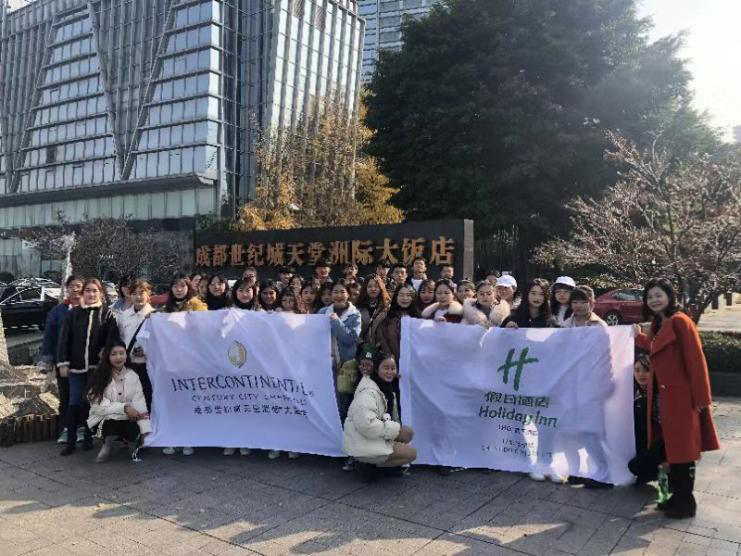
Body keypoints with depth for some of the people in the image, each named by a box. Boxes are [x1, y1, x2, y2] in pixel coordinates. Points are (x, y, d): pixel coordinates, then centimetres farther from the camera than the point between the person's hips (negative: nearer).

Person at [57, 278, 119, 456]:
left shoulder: (107, 313, -1)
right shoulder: (73, 313, 4)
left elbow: (112, 338, -5)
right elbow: (64, 339, 3)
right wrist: (63, 363, -3)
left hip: (97, 366, -1)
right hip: (76, 366, 1)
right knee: (74, 403, 2)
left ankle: (88, 437, 19)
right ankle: (70, 440, 11)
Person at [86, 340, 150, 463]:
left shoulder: (133, 376, 1)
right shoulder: (100, 377, -5)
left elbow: (139, 403, -8)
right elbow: (99, 406, -14)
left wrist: (146, 430, -21)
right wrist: (124, 407, -27)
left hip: (127, 420, 2)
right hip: (104, 420, -2)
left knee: (135, 431, -31)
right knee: (112, 420, -36)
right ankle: (107, 444, -3)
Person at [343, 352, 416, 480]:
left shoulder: (386, 386, 6)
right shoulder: (368, 392, -26)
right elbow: (366, 425, -35)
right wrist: (394, 428, -23)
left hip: (376, 435, 9)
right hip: (363, 443, -9)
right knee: (411, 454, -9)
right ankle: (374, 464, 1)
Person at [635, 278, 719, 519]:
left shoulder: (680, 321, -14)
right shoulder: (657, 325, 12)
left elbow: (696, 360, -17)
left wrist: (701, 398, -18)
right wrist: (638, 336, 30)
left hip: (681, 397, -9)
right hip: (663, 397, 9)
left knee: (682, 451, 1)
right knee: (670, 449, 15)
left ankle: (685, 503, 14)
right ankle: (676, 496, 27)